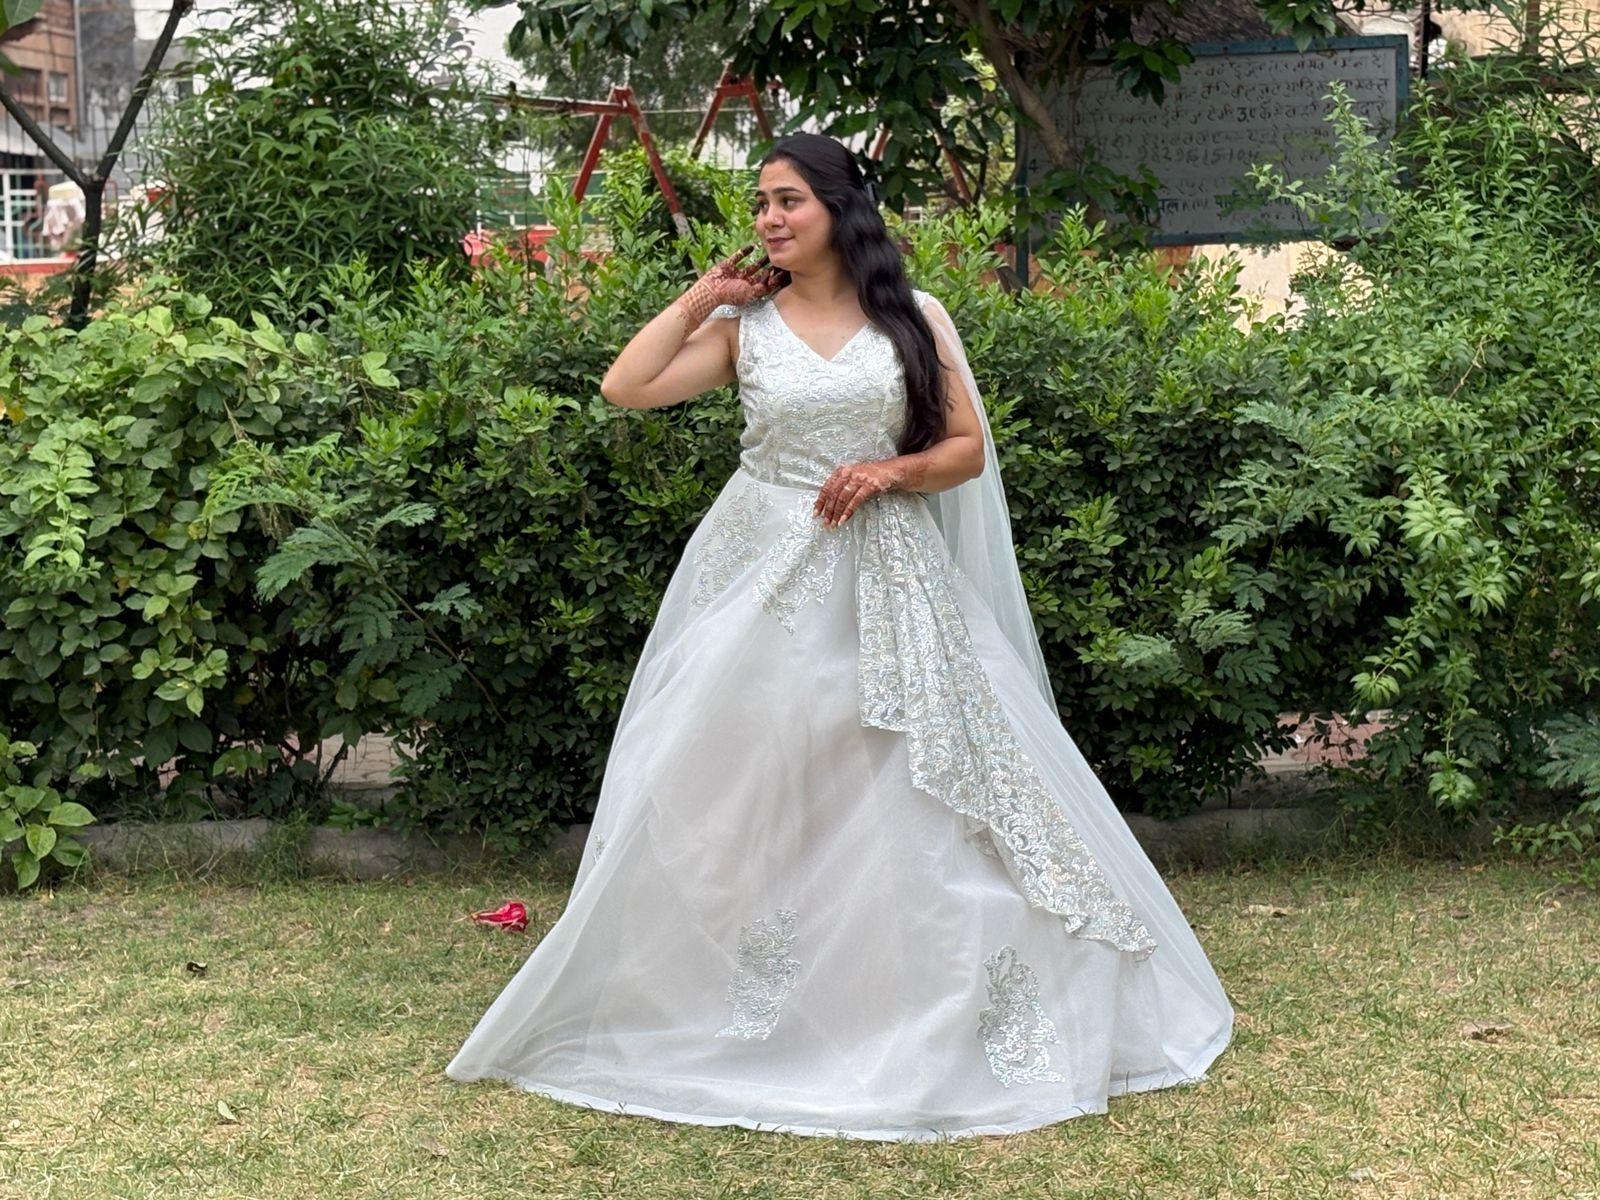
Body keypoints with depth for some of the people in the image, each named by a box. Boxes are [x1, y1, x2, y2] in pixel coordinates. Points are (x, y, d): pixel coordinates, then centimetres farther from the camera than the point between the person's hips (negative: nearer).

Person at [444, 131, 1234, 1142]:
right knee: (740, 798, 2)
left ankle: (945, 1018, 15)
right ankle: (723, 1016, 17)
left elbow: (968, 448, 5)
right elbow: (626, 388, -5)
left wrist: (891, 471, -13)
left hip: (890, 586, 0)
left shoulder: (913, 317, 4)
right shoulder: (746, 326, 5)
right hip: (766, 577, 1)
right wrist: (703, 296, 1)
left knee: (914, 802, 0)